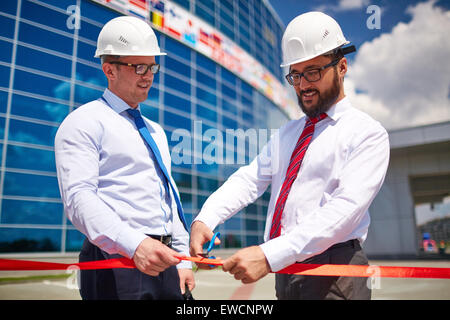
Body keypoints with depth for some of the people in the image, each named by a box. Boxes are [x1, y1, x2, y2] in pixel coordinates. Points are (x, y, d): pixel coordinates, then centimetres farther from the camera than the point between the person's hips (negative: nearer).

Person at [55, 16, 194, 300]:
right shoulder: (84, 122, -3)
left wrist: (183, 260, 11)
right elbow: (79, 197, -16)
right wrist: (135, 245, -29)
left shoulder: (155, 131, 19)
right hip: (116, 262, -6)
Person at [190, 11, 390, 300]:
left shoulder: (368, 133, -6)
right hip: (284, 272, 6)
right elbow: (248, 180, 2)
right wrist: (205, 220, -15)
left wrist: (269, 255, -29)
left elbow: (345, 208, -20)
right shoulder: (286, 134, 15)